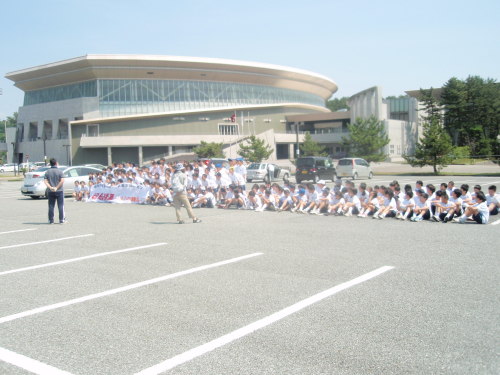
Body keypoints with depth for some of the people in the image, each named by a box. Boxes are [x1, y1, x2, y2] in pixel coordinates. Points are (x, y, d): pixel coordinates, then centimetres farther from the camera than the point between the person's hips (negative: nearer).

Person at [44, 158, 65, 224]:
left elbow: (45, 181, -3)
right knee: (61, 206, 3)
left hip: (50, 192, 3)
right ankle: (62, 220, 3)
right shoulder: (60, 171, -4)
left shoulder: (47, 172, 5)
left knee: (51, 206, 7)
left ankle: (51, 220, 8)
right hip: (59, 191, -2)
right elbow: (62, 181, -14)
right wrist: (57, 188, -12)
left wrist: (50, 187, -12)